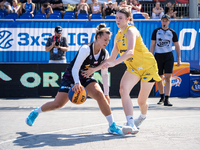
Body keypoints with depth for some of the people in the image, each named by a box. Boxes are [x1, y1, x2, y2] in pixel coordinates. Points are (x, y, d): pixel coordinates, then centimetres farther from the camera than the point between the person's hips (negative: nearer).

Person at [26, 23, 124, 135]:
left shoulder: (105, 53, -7)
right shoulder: (86, 49, -25)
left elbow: (105, 74, 4)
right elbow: (75, 68, -28)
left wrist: (106, 94, 5)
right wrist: (77, 83, -46)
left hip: (87, 78, 4)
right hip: (71, 77, -4)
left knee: (99, 94, -26)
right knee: (57, 104, -5)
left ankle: (112, 126, -23)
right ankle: (36, 112, 25)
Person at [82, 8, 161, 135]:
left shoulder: (131, 31, -21)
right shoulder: (118, 36, 3)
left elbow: (130, 51, -39)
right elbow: (112, 58, 11)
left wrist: (114, 63, -52)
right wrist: (94, 69, 6)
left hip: (148, 66, -6)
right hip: (133, 68, 6)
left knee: (142, 101, 2)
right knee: (123, 89, -24)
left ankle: (143, 116, 40)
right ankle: (131, 125, -31)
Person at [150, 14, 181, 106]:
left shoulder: (172, 32, 5)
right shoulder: (156, 31, 4)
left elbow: (177, 46, 10)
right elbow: (152, 45, 4)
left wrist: (179, 59, 5)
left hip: (168, 56, -1)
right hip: (158, 56, 1)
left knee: (168, 78, -11)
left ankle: (166, 100, -15)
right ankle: (162, 97, 27)